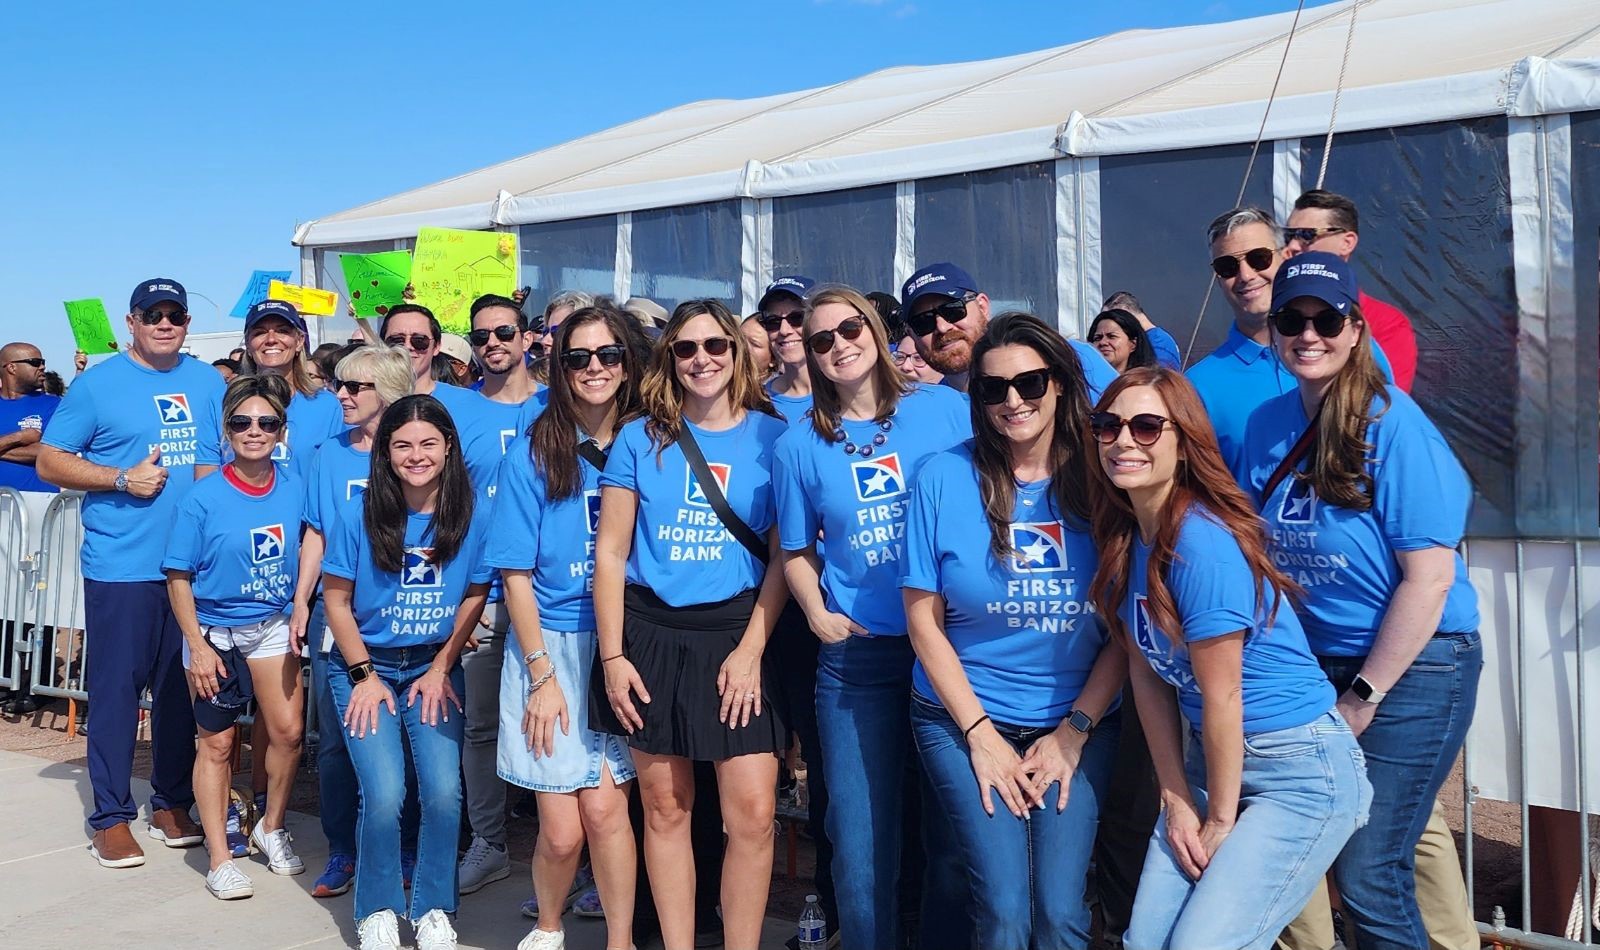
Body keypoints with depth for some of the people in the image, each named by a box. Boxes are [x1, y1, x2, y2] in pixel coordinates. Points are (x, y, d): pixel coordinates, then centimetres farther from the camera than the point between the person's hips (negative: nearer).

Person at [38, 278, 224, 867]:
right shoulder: (97, 384, 0)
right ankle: (112, 816, 11)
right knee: (116, 687, 0)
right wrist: (123, 478, -12)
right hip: (121, 568, -3)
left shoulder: (209, 383, 10)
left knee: (182, 687, 10)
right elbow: (49, 462, 0)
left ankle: (173, 803, 23)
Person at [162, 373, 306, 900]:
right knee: (217, 743, 5)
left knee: (288, 730, 0)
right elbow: (178, 578, -10)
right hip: (216, 631, -3)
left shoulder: (295, 489, -5)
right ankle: (220, 860, 16)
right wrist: (197, 646, -13)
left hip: (273, 627, 3)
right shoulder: (203, 499, -14)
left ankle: (271, 827, 25)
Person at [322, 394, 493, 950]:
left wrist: (441, 668, -1)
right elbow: (337, 600, -3)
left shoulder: (468, 518, -8)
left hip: (435, 669, 1)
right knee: (384, 794, -13)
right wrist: (365, 675, -5)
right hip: (365, 668, -1)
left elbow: (474, 596, 3)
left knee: (444, 793, -10)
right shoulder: (359, 516, -11)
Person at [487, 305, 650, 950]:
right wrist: (542, 674, -7)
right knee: (561, 831, 1)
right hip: (550, 646, -1)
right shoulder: (532, 454, -2)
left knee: (604, 807, -8)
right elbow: (516, 573, -2)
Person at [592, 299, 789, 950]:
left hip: (737, 631, -1)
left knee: (753, 813, -7)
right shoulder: (640, 439, 5)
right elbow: (610, 552, 4)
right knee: (664, 807, 9)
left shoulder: (772, 436, 2)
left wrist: (750, 650, -9)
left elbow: (784, 556, 0)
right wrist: (612, 655, -2)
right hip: (650, 631, 2)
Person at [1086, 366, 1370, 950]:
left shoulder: (1201, 541, -24)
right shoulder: (1123, 539, 0)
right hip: (1210, 757, 7)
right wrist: (1176, 798, 0)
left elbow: (1222, 696, -18)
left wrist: (1220, 820, -8)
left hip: (1301, 770, -7)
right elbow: (1147, 673, 2)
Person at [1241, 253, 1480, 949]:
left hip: (1412, 668, -6)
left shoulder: (1393, 424, -15)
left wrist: (1364, 696, -12)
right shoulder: (1267, 424, 3)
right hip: (1317, 665, 6)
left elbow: (1429, 577, -16)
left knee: (1366, 876, -4)